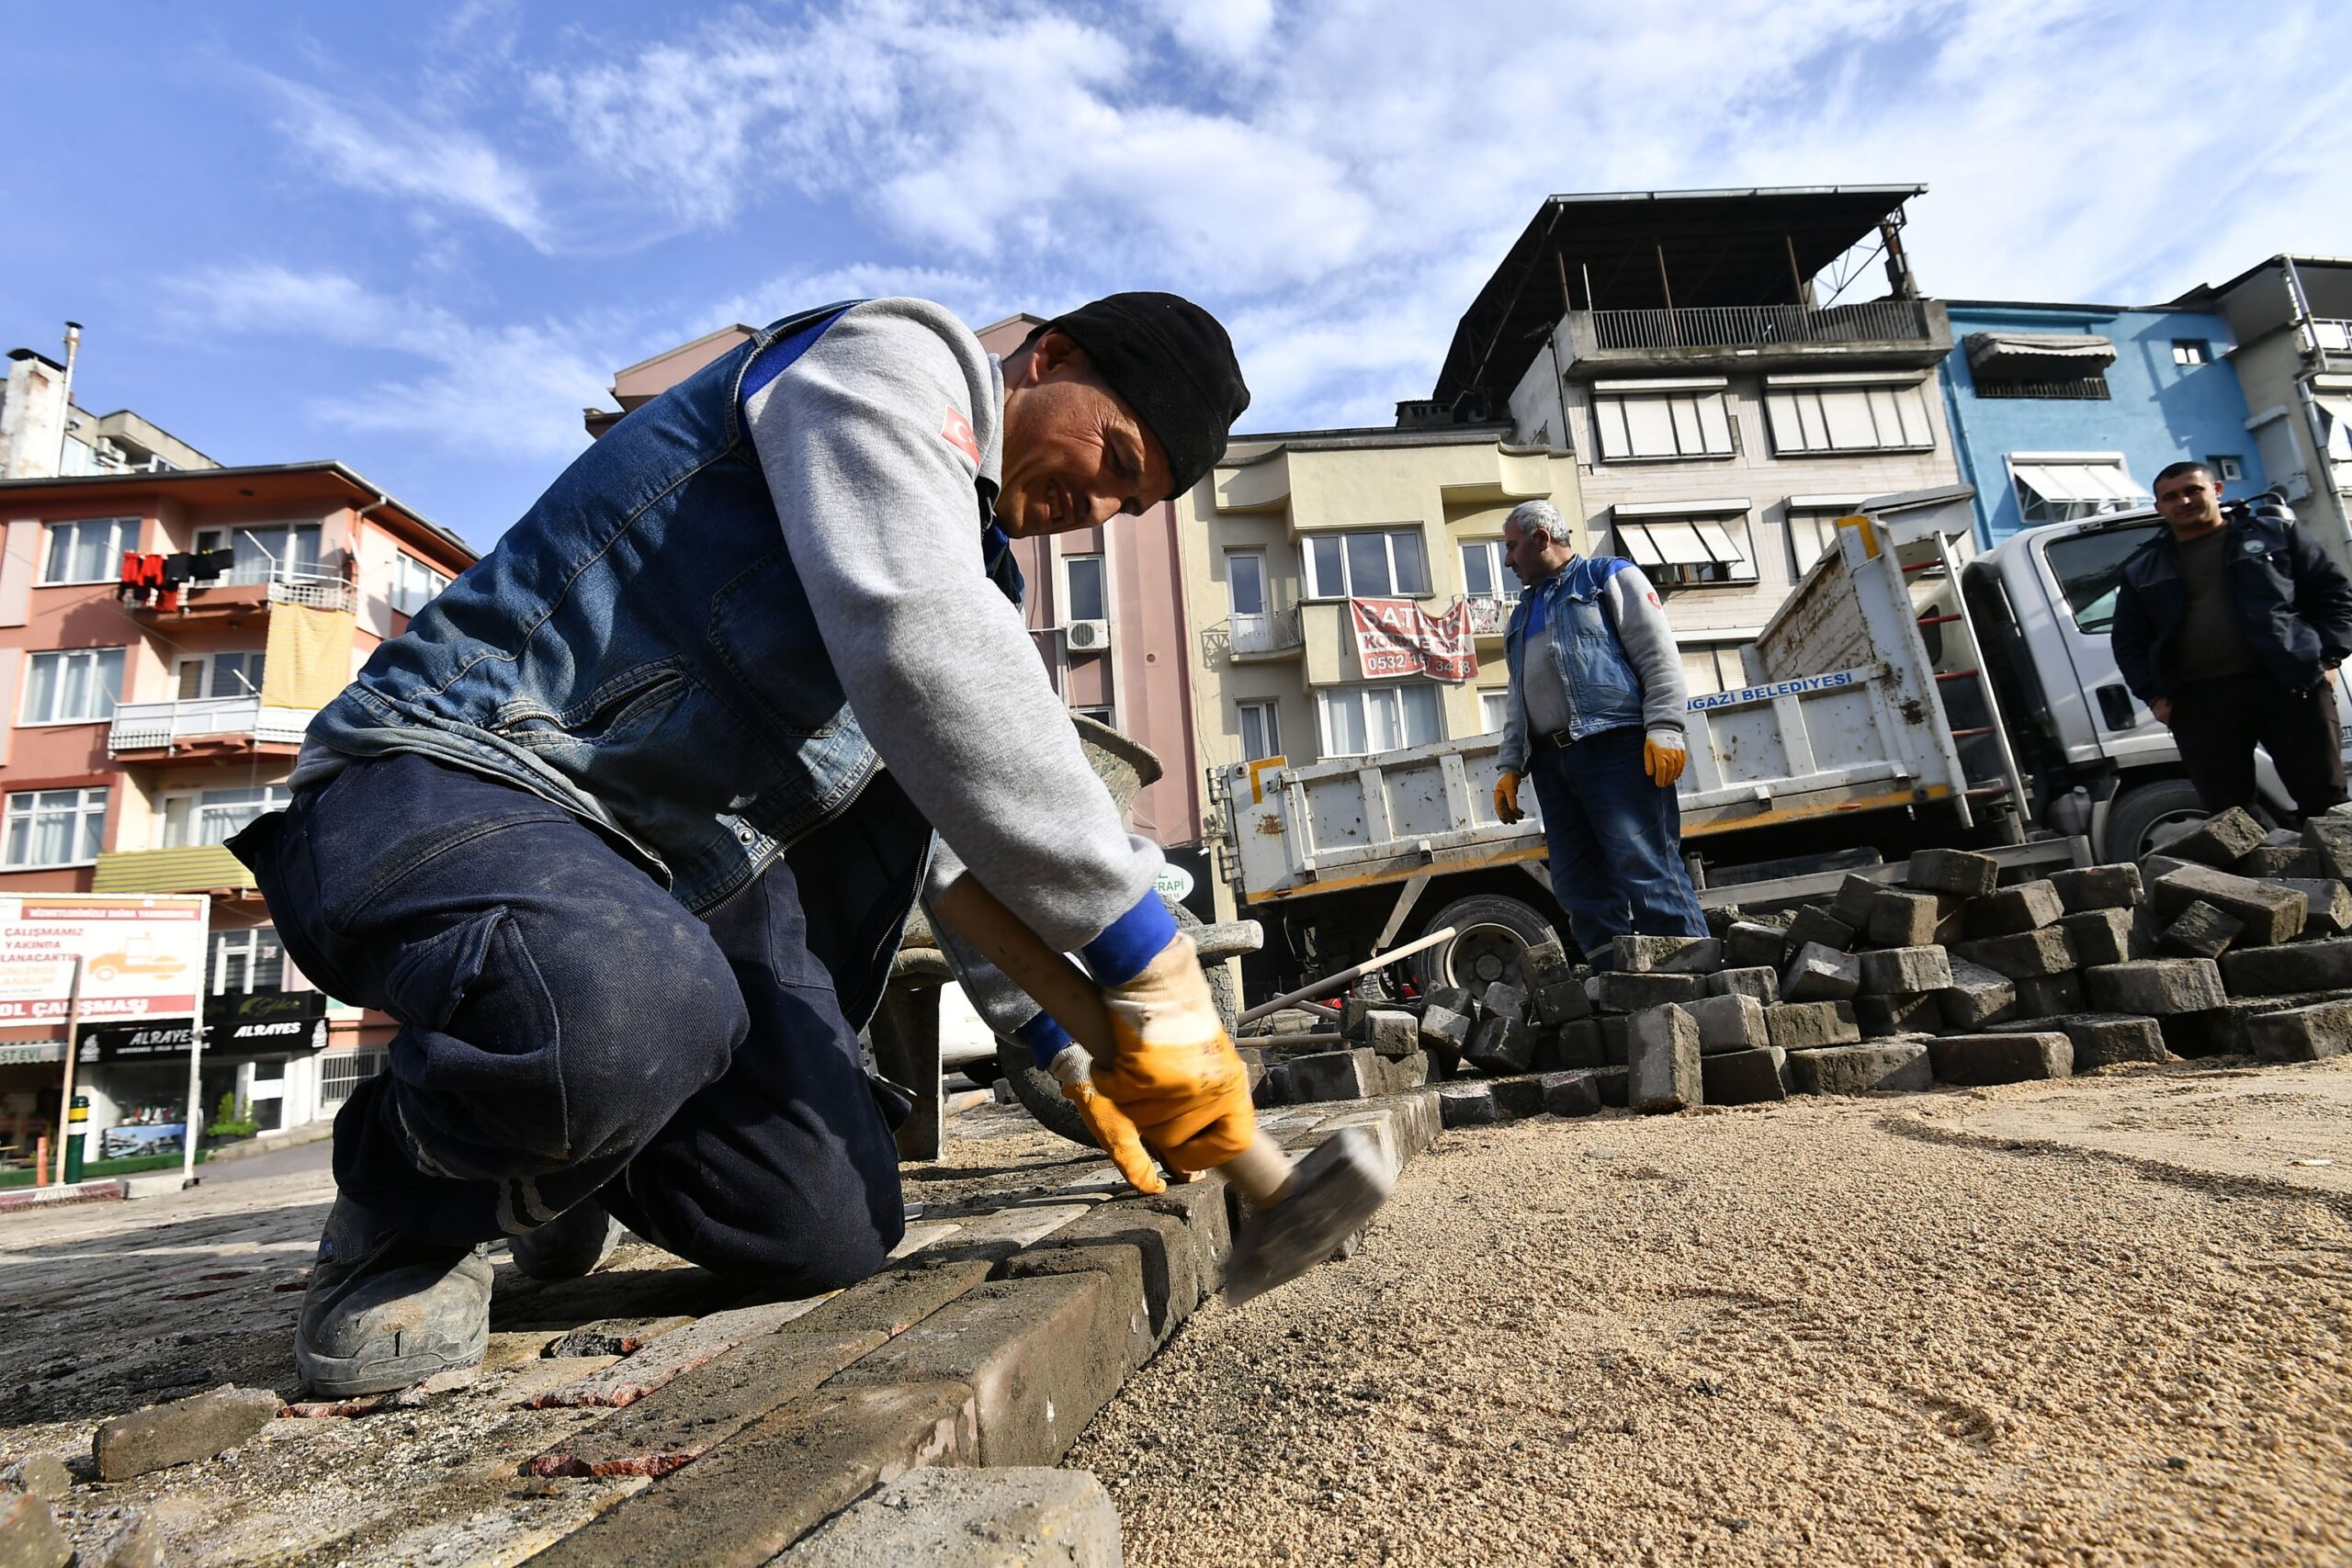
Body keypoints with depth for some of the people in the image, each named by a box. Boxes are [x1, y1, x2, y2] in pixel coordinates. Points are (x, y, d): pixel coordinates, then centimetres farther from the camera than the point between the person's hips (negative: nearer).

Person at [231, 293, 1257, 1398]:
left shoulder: (974, 551, 19)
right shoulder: (897, 358, -8)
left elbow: (962, 839, 23)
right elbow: (921, 651, -29)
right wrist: (1152, 970, -26)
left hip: (651, 871, 8)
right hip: (438, 794, -7)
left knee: (834, 1234, -6)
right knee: (627, 1015, -40)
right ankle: (407, 1202, -5)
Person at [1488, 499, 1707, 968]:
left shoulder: (1609, 577, 11)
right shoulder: (1522, 615, 29)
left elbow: (1659, 656, -1)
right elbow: (1518, 702, 27)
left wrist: (1664, 729, -13)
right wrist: (1510, 766, 15)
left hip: (1617, 745, -7)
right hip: (1551, 762, 7)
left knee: (1645, 873, -15)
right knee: (1580, 889, 1)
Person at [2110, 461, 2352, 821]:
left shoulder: (2274, 533, 11)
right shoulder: (2141, 571, 15)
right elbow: (2128, 641, 14)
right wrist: (2154, 695, 2)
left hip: (2290, 685, -1)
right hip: (2198, 702, 1)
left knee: (2323, 796, 0)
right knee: (2225, 813, 1)